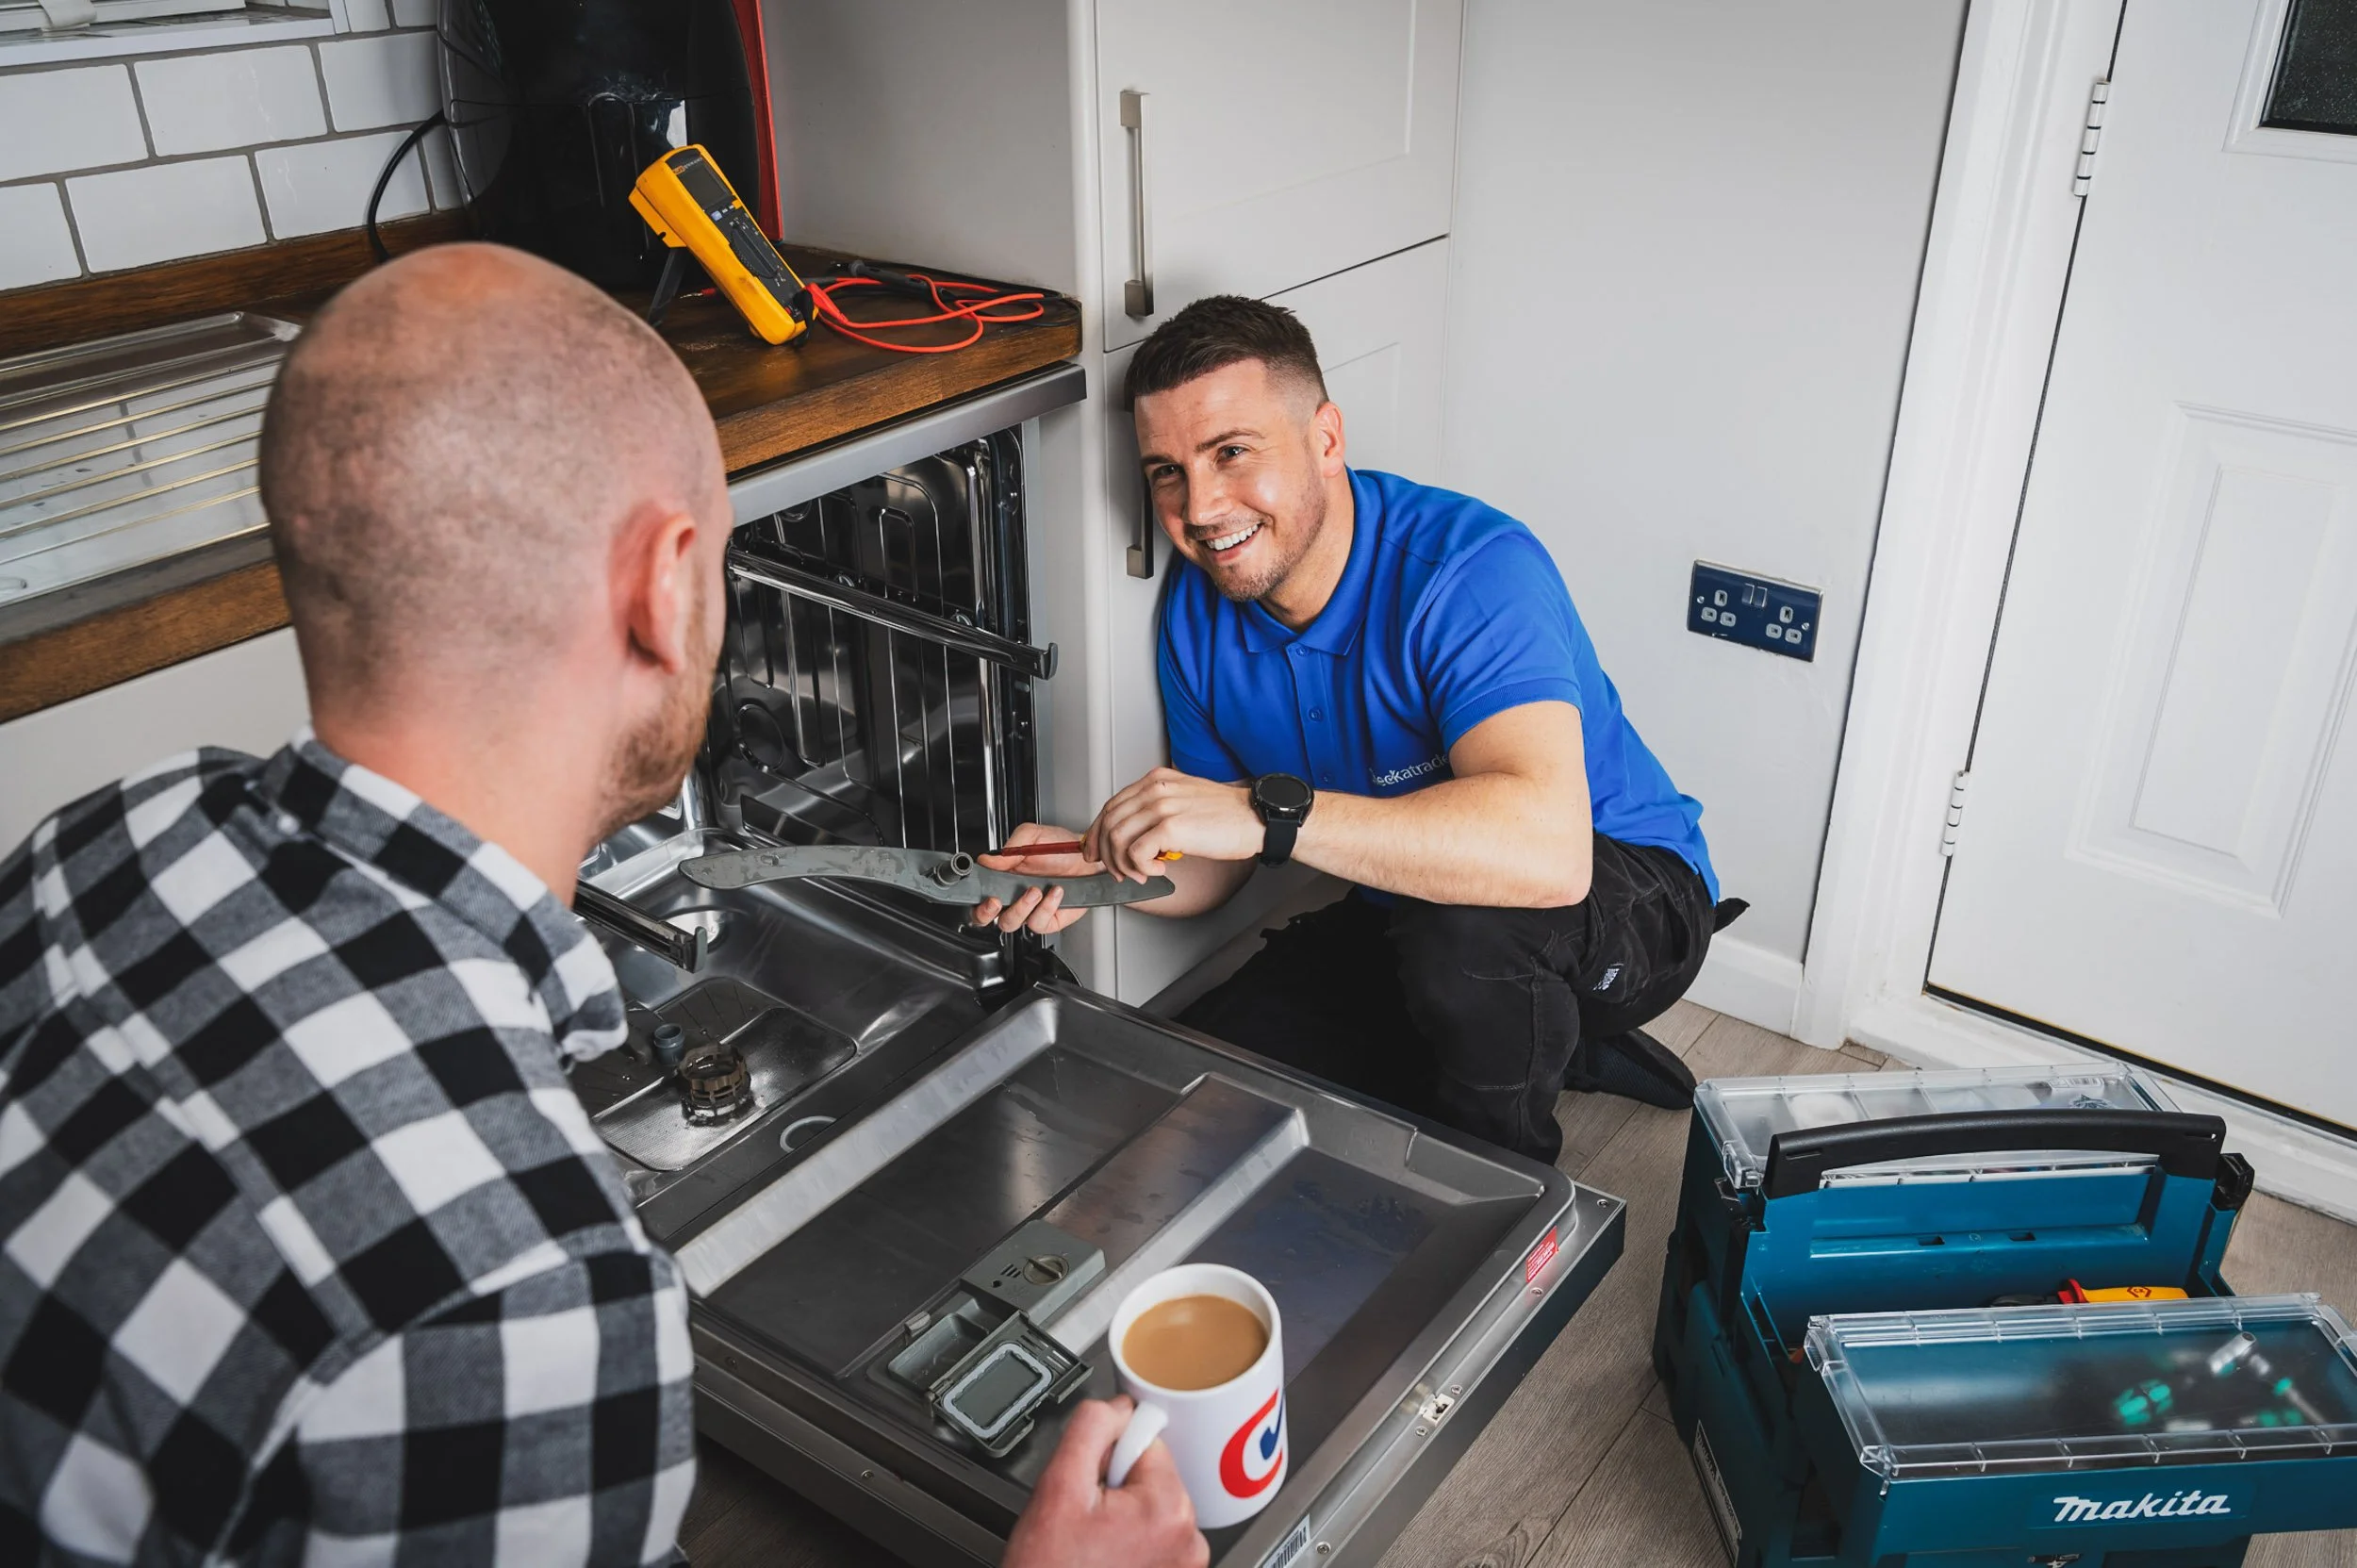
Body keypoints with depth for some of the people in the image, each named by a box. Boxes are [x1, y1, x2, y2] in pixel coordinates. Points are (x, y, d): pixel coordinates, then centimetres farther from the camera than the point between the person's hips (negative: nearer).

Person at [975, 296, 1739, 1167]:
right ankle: (1557, 1053, 11)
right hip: (1408, 915, 7)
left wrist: (1266, 813, -50)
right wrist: (1104, 867, -22)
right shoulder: (1197, 610, -8)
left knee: (1465, 933, -39)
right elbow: (1216, 866, 0)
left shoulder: (1472, 571, -31)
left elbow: (1548, 848, -46)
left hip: (1624, 894, -6)